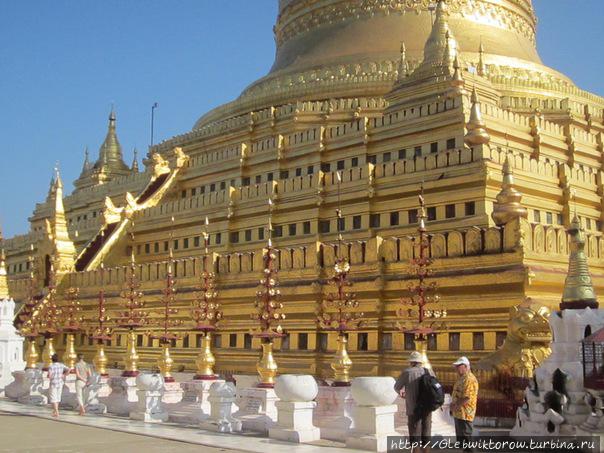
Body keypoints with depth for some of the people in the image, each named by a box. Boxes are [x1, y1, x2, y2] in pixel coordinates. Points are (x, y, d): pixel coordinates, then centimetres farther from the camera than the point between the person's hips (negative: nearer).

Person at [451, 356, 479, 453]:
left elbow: (467, 398, -25)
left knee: (465, 438, -4)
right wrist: (453, 405, 11)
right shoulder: (461, 378, 15)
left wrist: (455, 406, -17)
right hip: (459, 413, 10)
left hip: (465, 414, -10)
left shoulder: (469, 379, -19)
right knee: (460, 438, 18)